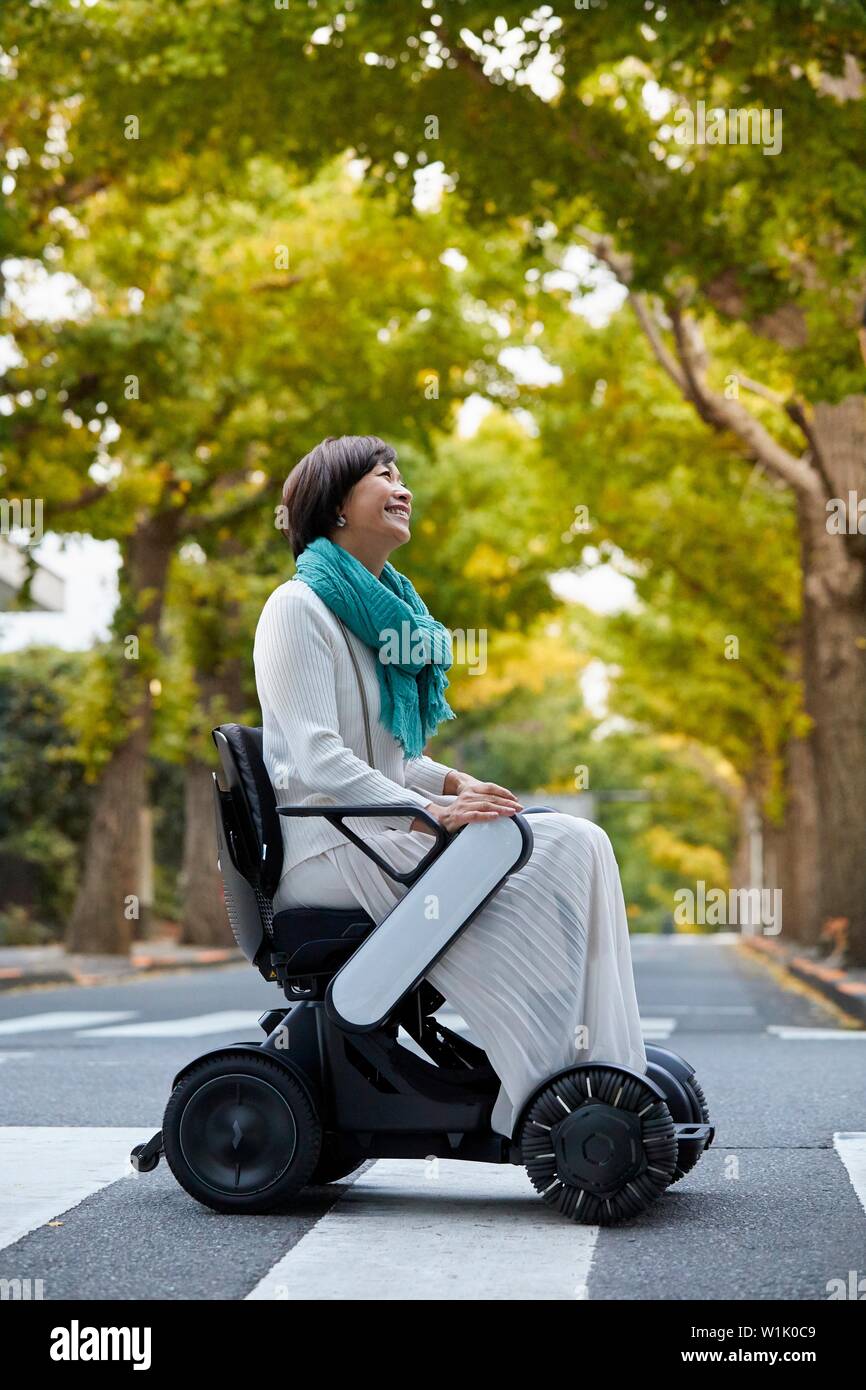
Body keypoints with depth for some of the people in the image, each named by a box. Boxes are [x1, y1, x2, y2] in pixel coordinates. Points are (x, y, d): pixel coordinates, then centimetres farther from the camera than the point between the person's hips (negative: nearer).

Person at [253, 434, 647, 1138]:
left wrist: (455, 783, 3)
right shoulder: (298, 606, -7)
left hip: (381, 830, 9)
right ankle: (545, 1093, -24)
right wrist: (431, 812, -26)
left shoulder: (388, 606, 20)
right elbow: (317, 761, -19)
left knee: (577, 844, -12)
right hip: (326, 847, -9)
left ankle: (606, 1067, -20)